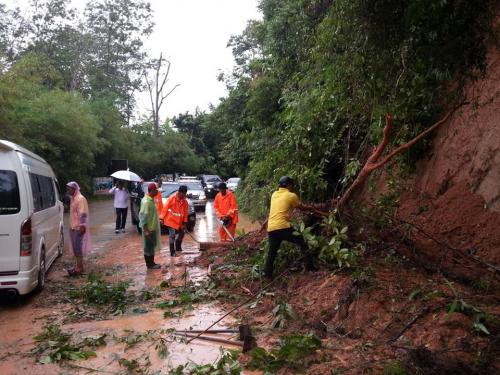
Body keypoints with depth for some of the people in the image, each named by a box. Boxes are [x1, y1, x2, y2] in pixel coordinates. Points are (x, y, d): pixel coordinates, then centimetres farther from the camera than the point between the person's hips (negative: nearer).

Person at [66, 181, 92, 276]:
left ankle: (79, 268, -4)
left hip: (79, 227, -9)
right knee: (75, 247, 11)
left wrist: (82, 226, -25)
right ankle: (78, 266, 19)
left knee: (78, 247, -8)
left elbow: (83, 214, -19)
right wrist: (71, 226, 21)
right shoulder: (72, 198, 15)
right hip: (73, 227, 9)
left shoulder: (80, 199, -13)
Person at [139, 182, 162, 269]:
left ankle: (151, 263, 27)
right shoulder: (146, 201, -22)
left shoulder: (151, 199, 8)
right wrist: (146, 230, -24)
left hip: (153, 227, 10)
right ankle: (149, 264, 13)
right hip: (149, 228, -10)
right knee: (148, 247, 3)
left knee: (152, 246, 17)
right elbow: (143, 216, -24)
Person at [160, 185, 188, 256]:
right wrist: (162, 218, -12)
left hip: (179, 221, 6)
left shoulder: (185, 201, -1)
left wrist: (184, 223, 0)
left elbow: (185, 212, 3)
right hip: (171, 220, -6)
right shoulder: (172, 198, -16)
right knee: (172, 236, -8)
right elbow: (165, 208, -12)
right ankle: (172, 252, 0)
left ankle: (178, 247, 37)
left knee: (181, 234, 15)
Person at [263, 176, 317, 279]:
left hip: (271, 228, 5)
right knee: (302, 243, 9)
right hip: (283, 227, -5)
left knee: (272, 252, 15)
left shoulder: (274, 194, 18)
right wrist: (311, 207, 36)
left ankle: (267, 274, 16)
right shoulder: (291, 196, 2)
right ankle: (310, 266, 7)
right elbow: (301, 207, 16)